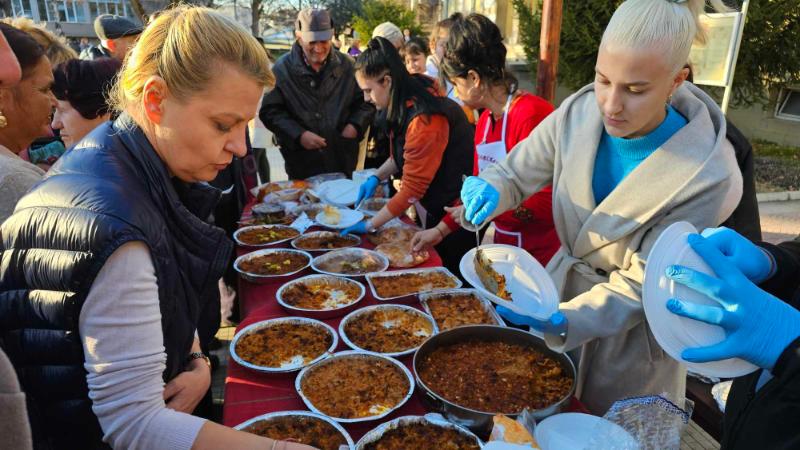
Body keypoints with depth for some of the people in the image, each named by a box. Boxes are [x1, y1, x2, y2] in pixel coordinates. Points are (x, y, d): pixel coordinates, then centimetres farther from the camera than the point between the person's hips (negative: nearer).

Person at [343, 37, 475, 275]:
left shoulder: (425, 120, -28)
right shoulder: (407, 103, 0)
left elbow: (411, 190, -22)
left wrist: (368, 225, -15)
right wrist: (377, 177, -1)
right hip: (434, 210, 9)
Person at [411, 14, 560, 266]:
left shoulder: (530, 114, -21)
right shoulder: (485, 120, 4)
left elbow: (550, 202, -24)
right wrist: (441, 229, 7)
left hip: (540, 255, -7)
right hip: (504, 245, 7)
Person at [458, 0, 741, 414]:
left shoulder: (709, 176, -27)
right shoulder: (579, 112, -16)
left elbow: (641, 286, -23)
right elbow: (515, 172, -4)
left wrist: (562, 321, -37)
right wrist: (488, 190, -28)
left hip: (630, 340, -4)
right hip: (563, 284, 4)